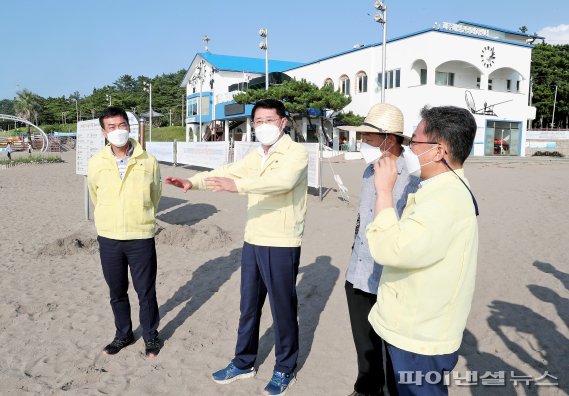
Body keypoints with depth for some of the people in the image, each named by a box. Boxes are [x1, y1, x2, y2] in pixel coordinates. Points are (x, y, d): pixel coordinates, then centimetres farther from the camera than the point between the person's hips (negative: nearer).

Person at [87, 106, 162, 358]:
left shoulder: (148, 162, -7)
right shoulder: (96, 163, -3)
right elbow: (96, 197, 14)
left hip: (141, 238, -2)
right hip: (108, 238, 2)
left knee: (146, 291, 8)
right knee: (117, 292, 16)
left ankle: (151, 336, 28)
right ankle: (123, 334, 36)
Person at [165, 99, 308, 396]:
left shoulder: (296, 153, -11)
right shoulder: (255, 156, 14)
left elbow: (281, 181, -30)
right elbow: (226, 171, 5)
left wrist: (237, 185, -40)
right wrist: (193, 182, -11)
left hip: (281, 245, -7)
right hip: (253, 241, 7)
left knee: (283, 309, 7)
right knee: (248, 305, 17)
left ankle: (285, 370, 25)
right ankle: (243, 363, 34)